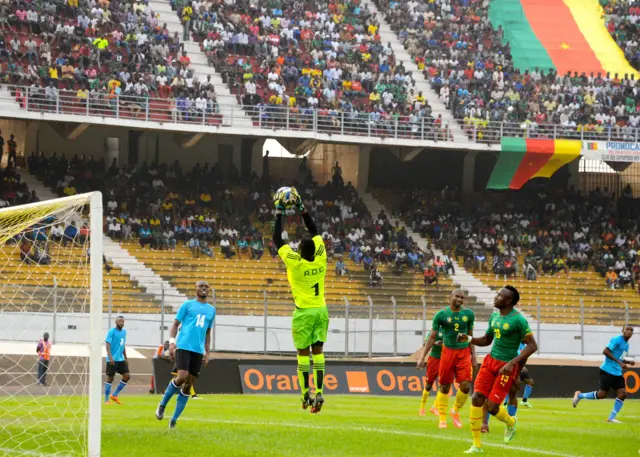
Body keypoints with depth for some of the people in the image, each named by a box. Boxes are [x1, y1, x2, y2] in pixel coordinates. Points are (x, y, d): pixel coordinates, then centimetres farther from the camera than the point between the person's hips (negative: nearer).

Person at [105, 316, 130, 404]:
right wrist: (110, 357, -24)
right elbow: (108, 345, -15)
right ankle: (106, 399, 6)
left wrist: (126, 358, 19)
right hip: (113, 359, -7)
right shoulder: (112, 331, -10)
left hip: (121, 359, 7)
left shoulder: (124, 331, 12)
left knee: (127, 376, 1)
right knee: (110, 378, -3)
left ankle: (114, 395, 11)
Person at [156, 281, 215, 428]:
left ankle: (174, 419, 8)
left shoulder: (211, 310, 17)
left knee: (189, 385, 1)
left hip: (198, 351, 5)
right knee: (182, 377, -21)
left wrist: (207, 352, 16)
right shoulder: (188, 305, 5)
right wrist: (172, 342, -9)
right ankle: (162, 405, 2)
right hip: (183, 346, -5)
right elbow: (176, 324, 5)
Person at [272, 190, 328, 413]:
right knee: (318, 352, 2)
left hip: (304, 312, -4)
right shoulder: (320, 259, -3)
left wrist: (279, 213, 2)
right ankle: (319, 393, -6)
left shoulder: (295, 262, -14)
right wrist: (302, 209, 14)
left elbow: (277, 239, -6)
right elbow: (315, 232, 10)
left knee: (303, 353, 2)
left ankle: (306, 395, 2)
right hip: (321, 311, 4)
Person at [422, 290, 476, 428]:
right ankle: (442, 418, 13)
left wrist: (473, 357, 9)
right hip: (448, 351, -1)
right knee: (445, 386, 2)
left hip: (464, 353, 2)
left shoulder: (469, 314, 3)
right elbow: (432, 337, 0)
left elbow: (470, 336, 12)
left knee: (466, 386, -9)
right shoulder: (441, 315, -4)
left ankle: (456, 412, 16)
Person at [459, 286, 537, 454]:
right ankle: (477, 445, 4)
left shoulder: (518, 320, -16)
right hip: (490, 361, 7)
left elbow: (532, 345, -17)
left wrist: (512, 363, -25)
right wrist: (469, 339, 1)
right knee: (477, 399, -5)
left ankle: (510, 422, 30)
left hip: (506, 366, -7)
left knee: (492, 407, -7)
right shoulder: (494, 317, 8)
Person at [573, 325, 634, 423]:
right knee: (602, 394, -8)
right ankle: (580, 395, 15)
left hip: (617, 373, 8)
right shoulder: (616, 340, -11)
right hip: (608, 371, -8)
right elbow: (605, 351, -21)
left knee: (622, 393, -5)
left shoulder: (626, 345, 17)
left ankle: (611, 418, 2)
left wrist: (628, 362, 9)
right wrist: (619, 362, -24)